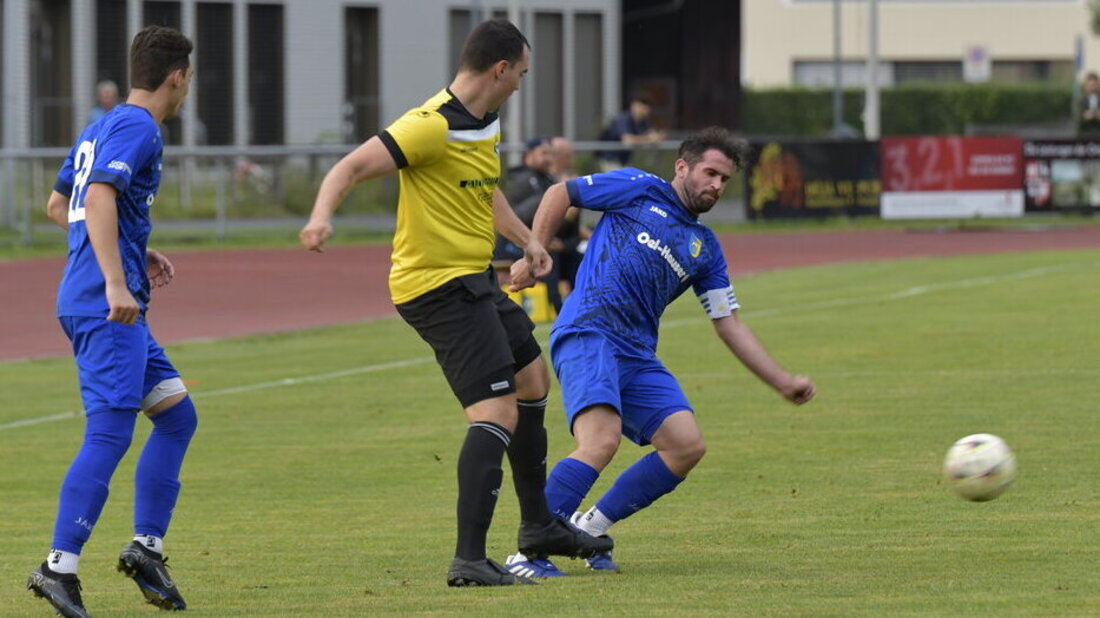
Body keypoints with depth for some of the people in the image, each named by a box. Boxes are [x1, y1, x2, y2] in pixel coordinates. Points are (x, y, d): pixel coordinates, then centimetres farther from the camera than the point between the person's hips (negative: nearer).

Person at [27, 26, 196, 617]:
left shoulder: (102, 126, 19)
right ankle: (59, 567, -15)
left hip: (88, 303, 10)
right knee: (109, 434, -13)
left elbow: (58, 205, 29)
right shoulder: (137, 128, -9)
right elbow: (100, 196, -24)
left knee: (176, 415, 13)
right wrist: (116, 282, -31)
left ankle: (146, 547, 13)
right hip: (106, 307, -10)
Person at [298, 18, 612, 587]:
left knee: (533, 380, 24)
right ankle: (469, 560, -21)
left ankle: (538, 525, 39)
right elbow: (352, 167, -26)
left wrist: (526, 241, 26)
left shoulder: (486, 125, 10)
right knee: (498, 414, -17)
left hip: (473, 279, 11)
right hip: (439, 285, -11)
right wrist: (322, 215, -43)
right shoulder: (432, 127, -20)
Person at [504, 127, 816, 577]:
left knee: (687, 445, -8)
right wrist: (533, 253, 0)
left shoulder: (705, 249, 21)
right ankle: (527, 553, -20)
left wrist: (784, 383, 15)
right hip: (586, 333, -7)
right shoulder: (640, 190, 7)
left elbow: (729, 325, 21)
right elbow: (560, 194, 11)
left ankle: (590, 527, 7)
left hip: (638, 355, 7)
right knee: (602, 441, -26)